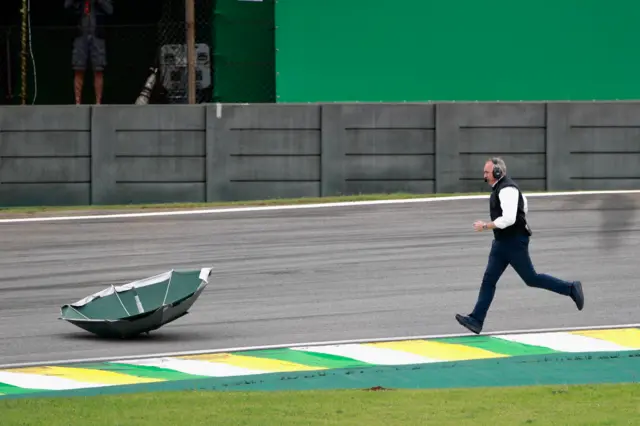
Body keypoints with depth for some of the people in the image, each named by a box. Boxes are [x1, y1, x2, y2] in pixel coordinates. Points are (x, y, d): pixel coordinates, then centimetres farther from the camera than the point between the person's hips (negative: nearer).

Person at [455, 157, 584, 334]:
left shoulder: (507, 190, -19)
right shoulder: (500, 188, 13)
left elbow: (508, 219, -29)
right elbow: (524, 205, 27)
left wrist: (485, 226, -22)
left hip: (515, 242, -10)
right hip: (501, 242, 10)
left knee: (531, 278, 0)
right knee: (489, 280, 1)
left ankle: (571, 289, 13)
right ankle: (476, 320, -4)